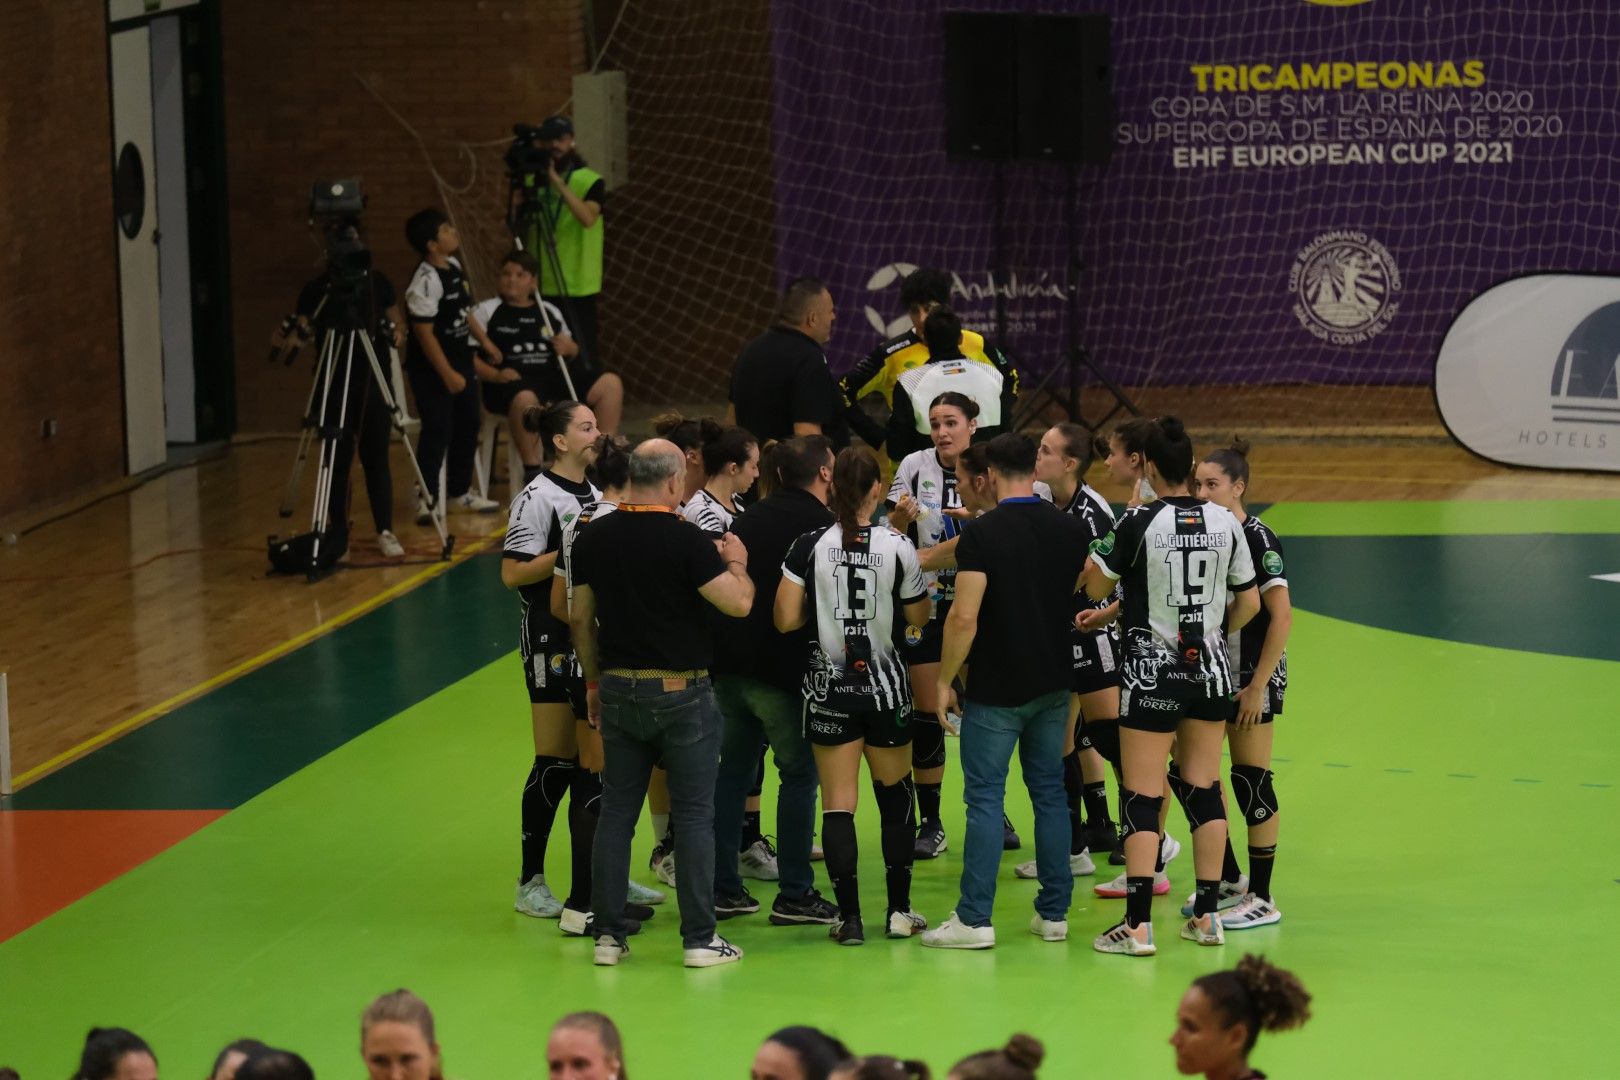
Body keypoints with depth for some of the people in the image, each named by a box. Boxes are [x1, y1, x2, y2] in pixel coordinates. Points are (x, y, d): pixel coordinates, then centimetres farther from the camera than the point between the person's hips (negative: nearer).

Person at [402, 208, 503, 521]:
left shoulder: (454, 267, 6)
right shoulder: (426, 281, -23)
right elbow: (424, 332, -23)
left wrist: (485, 342, 21)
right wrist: (448, 374, -23)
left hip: (460, 359, 9)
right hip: (431, 368, -9)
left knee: (467, 425, 16)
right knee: (437, 430, -9)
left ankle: (460, 490, 28)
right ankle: (427, 497, -2)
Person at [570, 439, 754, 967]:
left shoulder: (593, 539, 2)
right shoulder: (684, 540, -14)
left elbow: (580, 619, 8)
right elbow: (738, 603, -17)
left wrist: (594, 684, 18)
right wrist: (736, 563, 3)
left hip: (619, 690, 5)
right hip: (681, 692, -4)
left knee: (616, 811, 10)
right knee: (693, 814, 2)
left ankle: (608, 934, 10)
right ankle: (700, 938, 3)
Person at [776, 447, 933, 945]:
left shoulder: (809, 547, -9)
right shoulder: (897, 547, -9)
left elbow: (786, 620, -9)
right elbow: (919, 618, 2)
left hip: (829, 689, 0)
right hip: (885, 685, 0)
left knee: (837, 804, 2)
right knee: (896, 795, 16)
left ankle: (850, 917, -2)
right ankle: (899, 910, 19)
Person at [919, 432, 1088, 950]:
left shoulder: (982, 533, -15)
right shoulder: (1070, 530, 1)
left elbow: (964, 616, -19)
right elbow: (1085, 602, 13)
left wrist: (945, 678, -9)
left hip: (996, 689, -5)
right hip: (1053, 685, 5)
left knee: (985, 797, -2)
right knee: (1050, 793, 11)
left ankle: (975, 918, -3)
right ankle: (1054, 912, 14)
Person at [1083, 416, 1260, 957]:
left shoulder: (1139, 522, -13)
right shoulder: (1224, 522, 0)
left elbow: (1095, 586, -6)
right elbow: (1249, 603, 7)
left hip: (1151, 674, -4)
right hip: (1210, 671, 4)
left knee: (1142, 797, -2)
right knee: (1204, 788, 13)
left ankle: (1137, 924, -5)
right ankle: (1206, 916, 15)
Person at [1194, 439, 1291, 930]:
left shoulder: (1256, 538, -15)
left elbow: (1282, 616, -18)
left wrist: (1258, 686, -20)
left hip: (1253, 675, -8)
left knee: (1251, 780, -3)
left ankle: (1262, 899, 5)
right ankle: (1229, 880, 23)